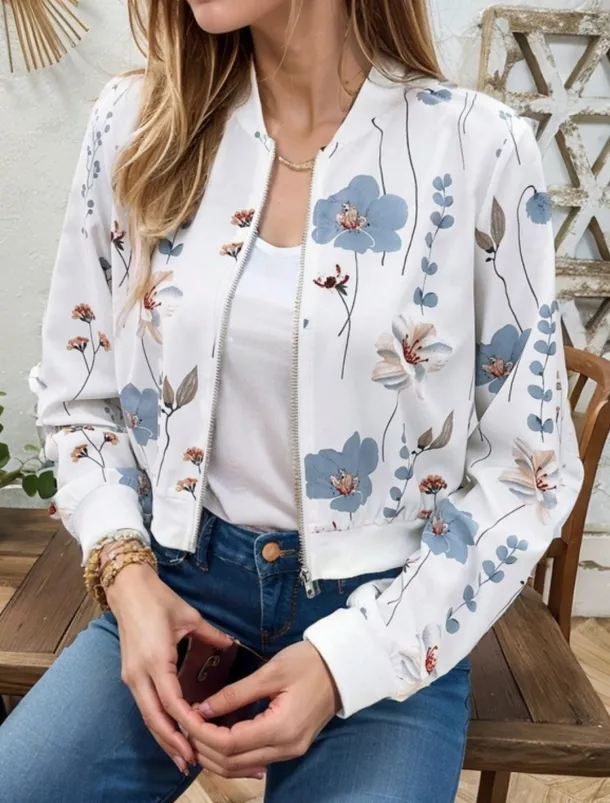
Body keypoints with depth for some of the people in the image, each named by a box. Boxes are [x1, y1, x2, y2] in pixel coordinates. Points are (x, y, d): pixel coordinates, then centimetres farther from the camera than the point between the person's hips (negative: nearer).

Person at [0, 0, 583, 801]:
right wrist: (125, 570, -10)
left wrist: (350, 659, -14)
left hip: (387, 615, -1)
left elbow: (525, 464, -6)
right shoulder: (136, 123, -2)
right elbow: (78, 393, 6)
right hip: (180, 580, 2)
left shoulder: (479, 148, -11)